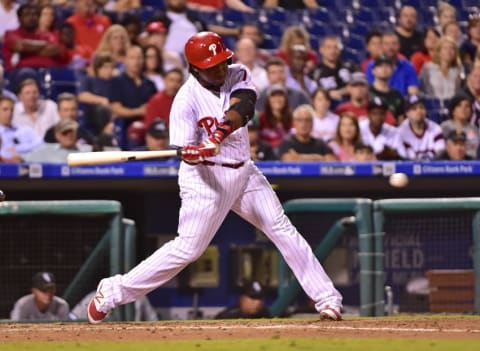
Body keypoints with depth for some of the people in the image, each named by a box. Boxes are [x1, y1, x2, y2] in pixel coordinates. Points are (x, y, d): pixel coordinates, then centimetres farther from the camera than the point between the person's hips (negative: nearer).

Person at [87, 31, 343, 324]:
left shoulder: (238, 76, -3)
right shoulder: (186, 99, -16)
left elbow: (242, 108, -23)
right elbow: (186, 153, -17)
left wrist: (219, 135, -40)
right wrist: (194, 153, -41)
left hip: (243, 171, 5)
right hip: (205, 177, -5)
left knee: (283, 229, -1)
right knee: (189, 247, -10)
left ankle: (327, 299, 2)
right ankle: (114, 291, -1)